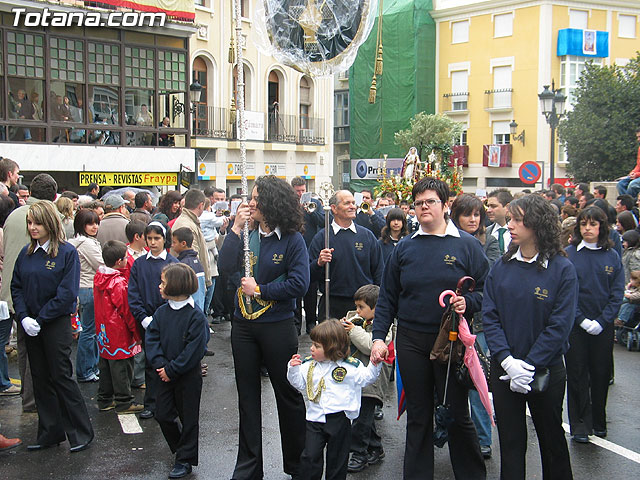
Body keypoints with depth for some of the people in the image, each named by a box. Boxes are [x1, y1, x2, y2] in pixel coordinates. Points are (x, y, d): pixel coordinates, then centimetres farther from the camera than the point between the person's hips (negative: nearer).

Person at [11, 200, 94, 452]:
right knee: (40, 379, 11)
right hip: (31, 325, 6)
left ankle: (81, 432, 12)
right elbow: (16, 287, 6)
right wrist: (23, 318, -9)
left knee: (61, 377, -1)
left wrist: (40, 319, -15)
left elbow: (67, 293, -14)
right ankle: (50, 433, 23)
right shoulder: (26, 253, 7)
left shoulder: (67, 252, -10)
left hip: (56, 324, -6)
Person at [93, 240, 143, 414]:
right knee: (122, 367, 2)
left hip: (103, 332, 9)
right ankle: (124, 402, 11)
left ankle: (104, 400, 27)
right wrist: (137, 334, -8)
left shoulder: (98, 277, 3)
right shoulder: (119, 283, -22)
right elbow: (127, 311, -17)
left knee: (106, 366, 18)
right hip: (119, 335, -8)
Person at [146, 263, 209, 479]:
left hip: (188, 376, -6)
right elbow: (151, 339, -1)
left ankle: (186, 460, 20)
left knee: (188, 418, 7)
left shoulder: (196, 316, -17)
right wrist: (160, 364, -15)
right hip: (166, 374, 6)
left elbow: (194, 349, -20)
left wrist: (172, 370, -19)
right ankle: (180, 447, 35)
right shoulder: (161, 312, 2)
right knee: (163, 414, 12)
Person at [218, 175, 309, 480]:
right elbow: (225, 268, -9)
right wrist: (236, 229, -13)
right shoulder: (248, 235, 2)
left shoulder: (292, 239, -11)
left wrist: (259, 289, -14)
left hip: (277, 326, -5)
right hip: (243, 325, 5)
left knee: (288, 394, 9)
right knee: (247, 396, 14)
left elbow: (299, 284, -17)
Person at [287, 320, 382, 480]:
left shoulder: (350, 366, -6)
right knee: (310, 457, 1)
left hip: (339, 419, -2)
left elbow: (366, 378, 2)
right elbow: (300, 383, 10)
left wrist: (374, 364, -14)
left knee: (337, 459, 10)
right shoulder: (309, 364, 4)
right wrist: (294, 369, -5)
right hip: (315, 418, 3)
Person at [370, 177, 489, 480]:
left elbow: (485, 291, -1)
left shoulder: (467, 245, -1)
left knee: (457, 414, 6)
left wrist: (466, 302, -21)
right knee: (417, 416, 12)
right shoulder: (405, 247, 7)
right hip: (411, 341, 3)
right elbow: (387, 297, 7)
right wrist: (378, 337, 0)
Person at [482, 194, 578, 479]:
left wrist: (529, 365, -18)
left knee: (552, 438, 15)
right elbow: (489, 316, -4)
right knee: (510, 440, 11)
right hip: (503, 369, 2)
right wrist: (507, 360, -17)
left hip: (546, 370, -2)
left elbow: (560, 325, -13)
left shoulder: (562, 269, -10)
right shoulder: (501, 267, 0)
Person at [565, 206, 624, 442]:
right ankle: (580, 425, 11)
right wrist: (582, 320, -13)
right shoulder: (568, 254, -3)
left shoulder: (612, 256, 3)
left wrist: (601, 321, -11)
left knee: (601, 374, 9)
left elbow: (617, 293, 0)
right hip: (575, 325, -2)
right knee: (577, 374, 2)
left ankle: (599, 422, 24)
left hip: (603, 327, 2)